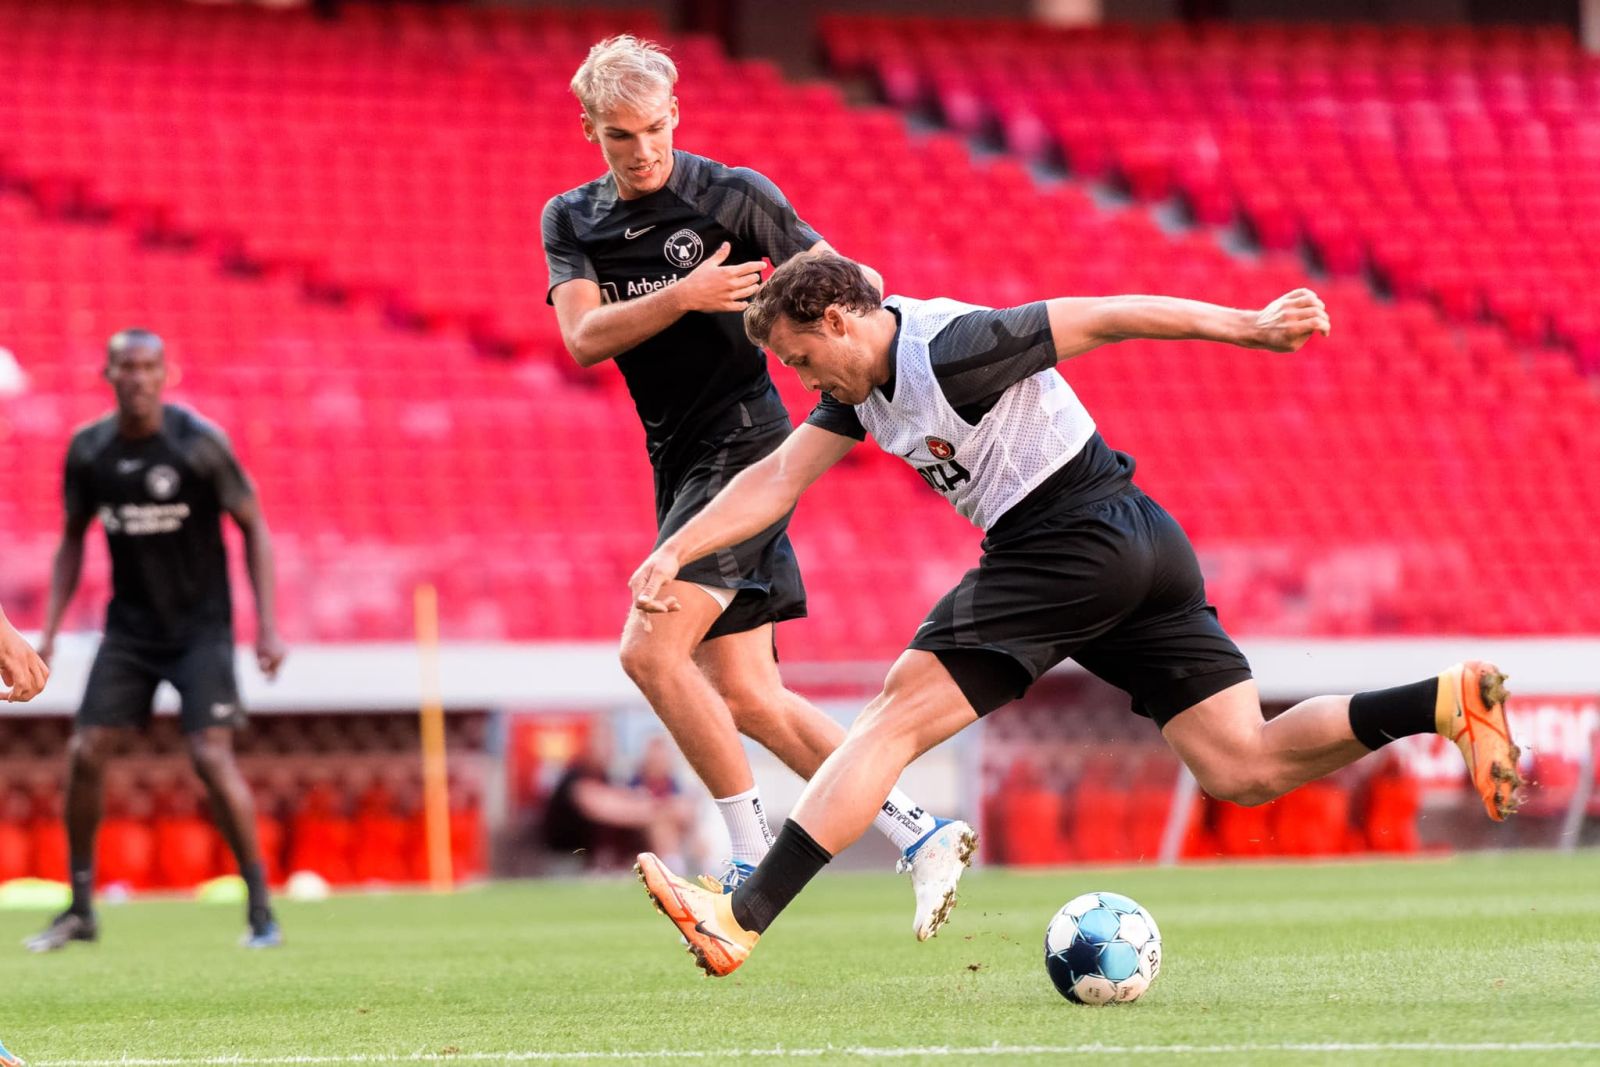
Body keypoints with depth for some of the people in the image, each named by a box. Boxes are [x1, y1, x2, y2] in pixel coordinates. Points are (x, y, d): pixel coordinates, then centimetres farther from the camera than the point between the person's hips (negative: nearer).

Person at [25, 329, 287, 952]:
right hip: (130, 626, 4)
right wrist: (50, 629, 5)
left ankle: (262, 911, -5)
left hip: (200, 626, -4)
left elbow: (253, 527, -5)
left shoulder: (199, 443, -13)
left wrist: (267, 627, -12)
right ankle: (80, 909, 9)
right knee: (84, 754, -5)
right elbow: (73, 539, 12)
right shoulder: (88, 450, -1)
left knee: (211, 756, -16)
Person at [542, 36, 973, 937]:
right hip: (680, 463, 7)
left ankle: (756, 863, -10)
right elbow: (584, 337, -7)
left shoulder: (735, 196, -6)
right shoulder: (571, 222, 8)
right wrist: (685, 297, -20)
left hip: (744, 446, -7)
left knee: (651, 651, -18)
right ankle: (920, 835, 10)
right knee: (744, 698, 4)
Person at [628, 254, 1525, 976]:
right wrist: (675, 552, 3)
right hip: (1142, 550, 10)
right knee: (1244, 770, 3)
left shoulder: (950, 348, -13)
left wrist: (1251, 328, -17)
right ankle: (1449, 702, -6)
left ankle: (741, 922, -12)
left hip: (1076, 542, -10)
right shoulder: (865, 383, 15)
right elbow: (779, 477, 15)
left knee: (898, 718, -10)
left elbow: (1105, 318, -14)